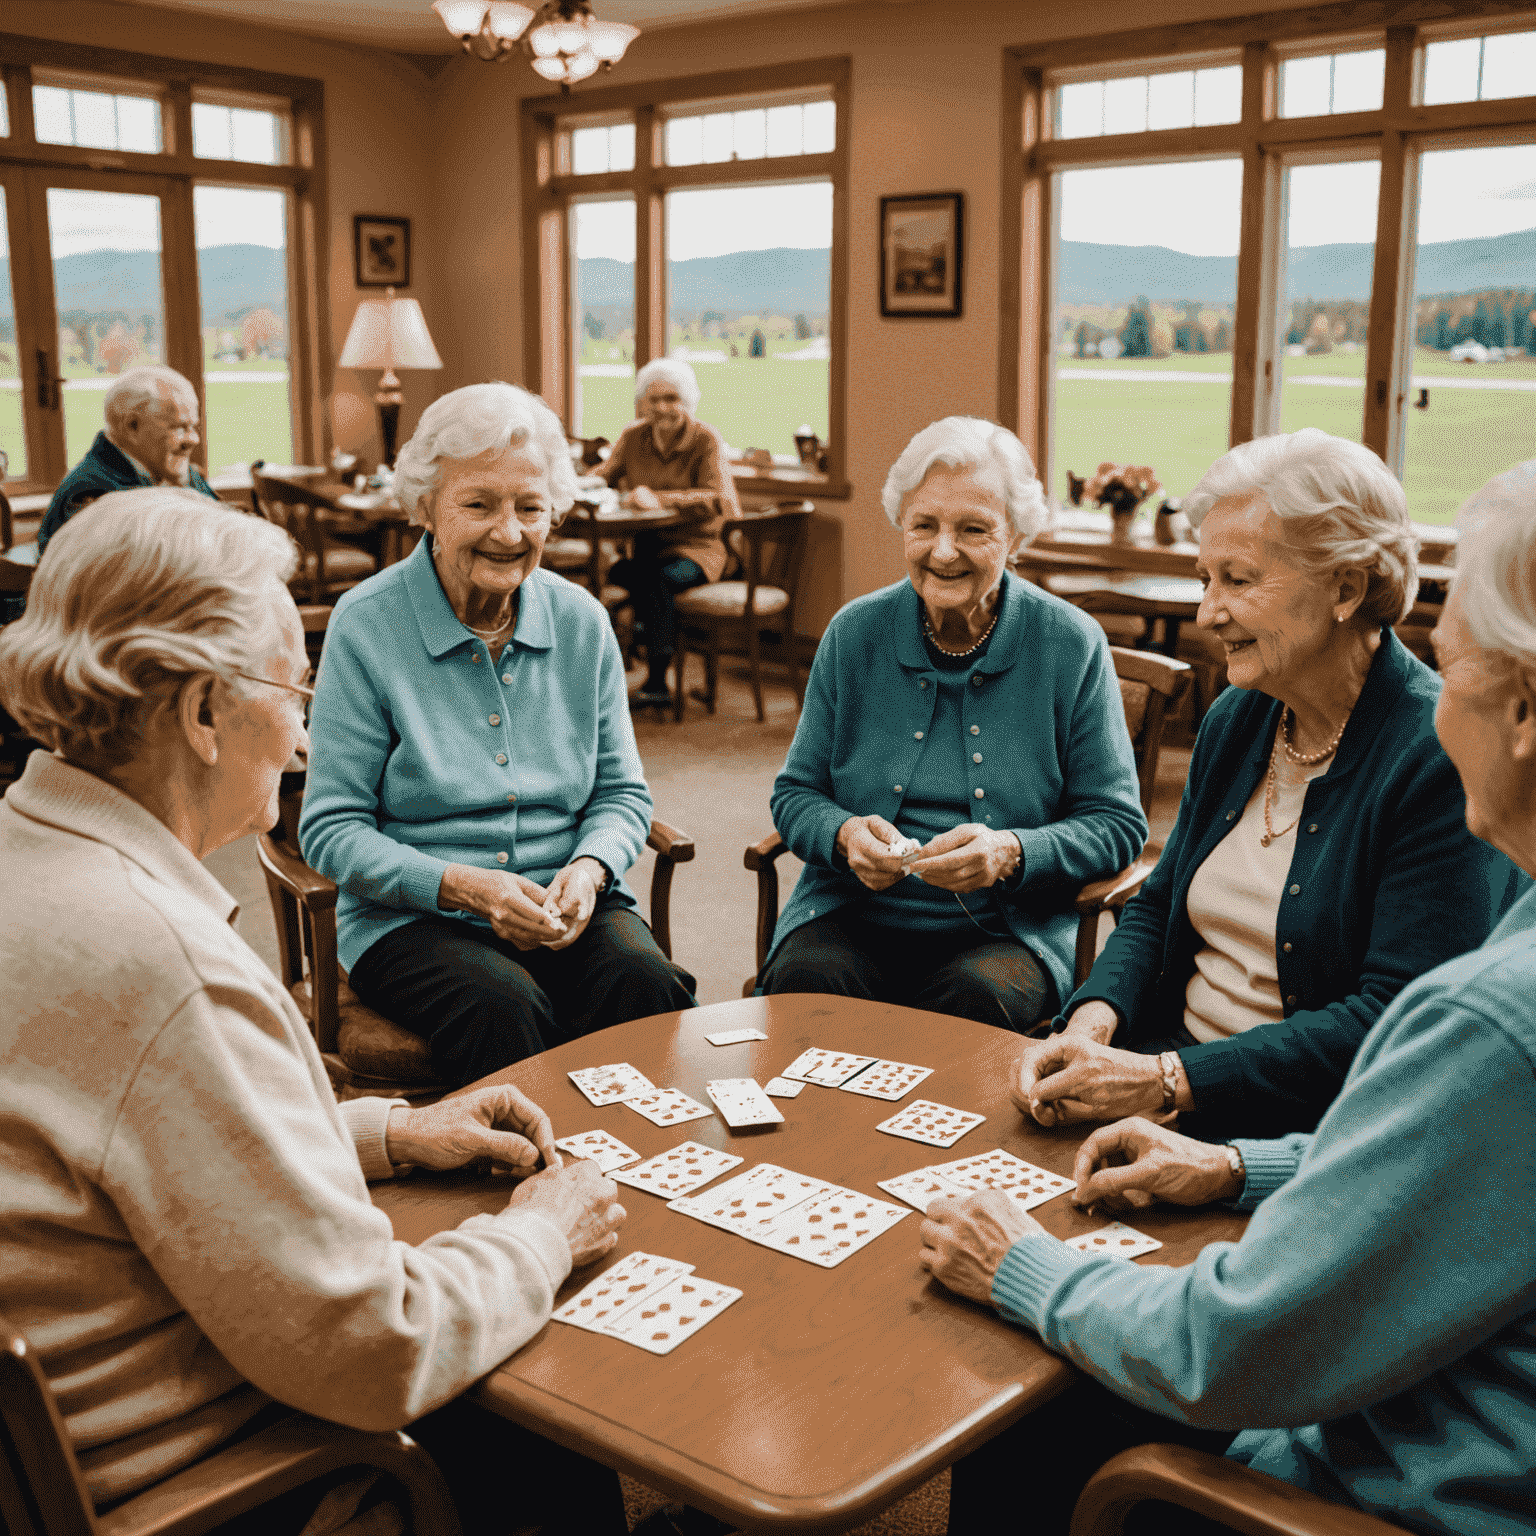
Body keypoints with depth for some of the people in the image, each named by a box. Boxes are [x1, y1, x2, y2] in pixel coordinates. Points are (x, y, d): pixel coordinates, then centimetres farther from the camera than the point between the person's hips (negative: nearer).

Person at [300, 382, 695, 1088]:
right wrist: (461, 886, -20)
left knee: (646, 985, -27)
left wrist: (590, 868, -10)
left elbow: (622, 792, 12)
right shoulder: (366, 626, -6)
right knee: (503, 1007, -33)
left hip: (567, 907, 3)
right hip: (411, 919, -3)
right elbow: (331, 830, -6)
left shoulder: (581, 621, 5)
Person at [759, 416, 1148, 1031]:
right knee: (805, 980, -29)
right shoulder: (854, 633, 4)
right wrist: (846, 835, -14)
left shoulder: (1072, 645, -2)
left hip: (1010, 930, -2)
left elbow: (1117, 824, 0)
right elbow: (795, 793, 10)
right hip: (852, 914, 2)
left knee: (976, 999, -33)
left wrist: (1010, 852, -20)